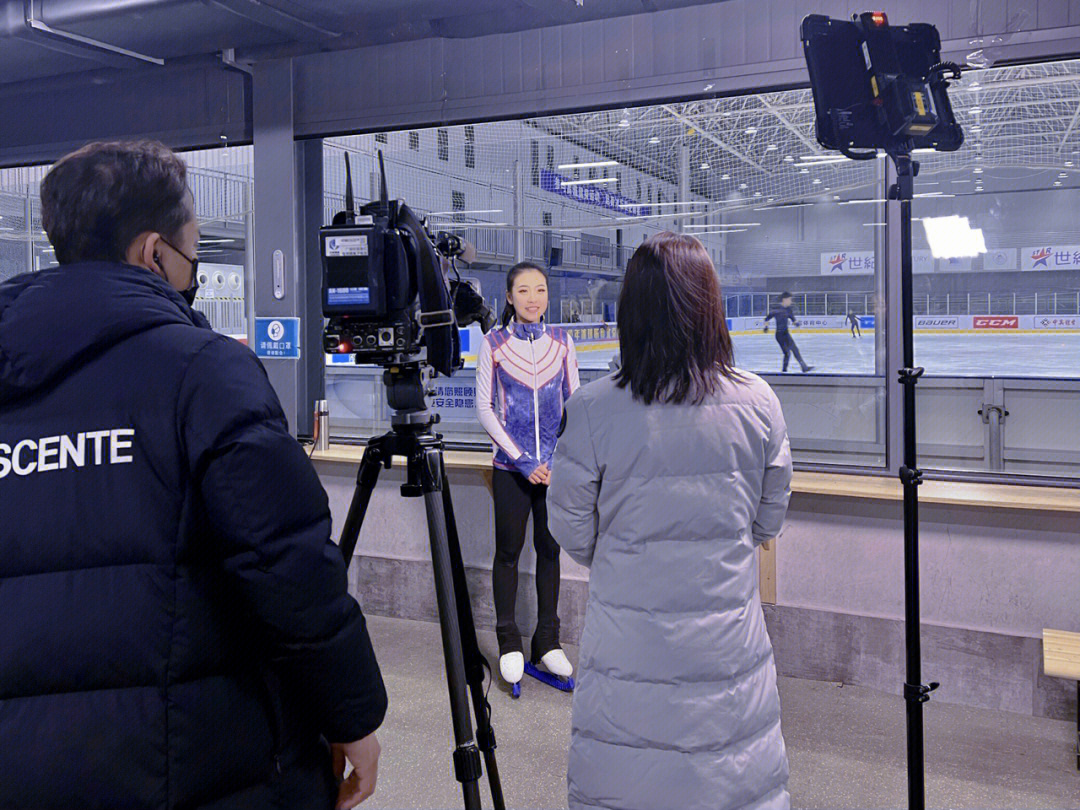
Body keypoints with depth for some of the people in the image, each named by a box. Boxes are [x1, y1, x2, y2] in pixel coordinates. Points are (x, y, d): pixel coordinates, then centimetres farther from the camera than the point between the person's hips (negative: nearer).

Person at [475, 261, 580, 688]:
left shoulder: (561, 341, 2)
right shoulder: (494, 344, -4)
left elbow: (574, 402, 6)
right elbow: (484, 407, -3)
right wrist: (522, 459, -9)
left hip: (555, 465, 2)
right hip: (511, 466, -2)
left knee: (549, 550, 9)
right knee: (508, 551, 5)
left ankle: (547, 641, 23)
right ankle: (509, 642, 21)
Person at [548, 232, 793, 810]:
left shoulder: (592, 410, -16)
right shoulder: (758, 403, -8)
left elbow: (571, 532, -4)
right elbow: (769, 521, 5)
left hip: (628, 648, -2)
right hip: (731, 650, 2)